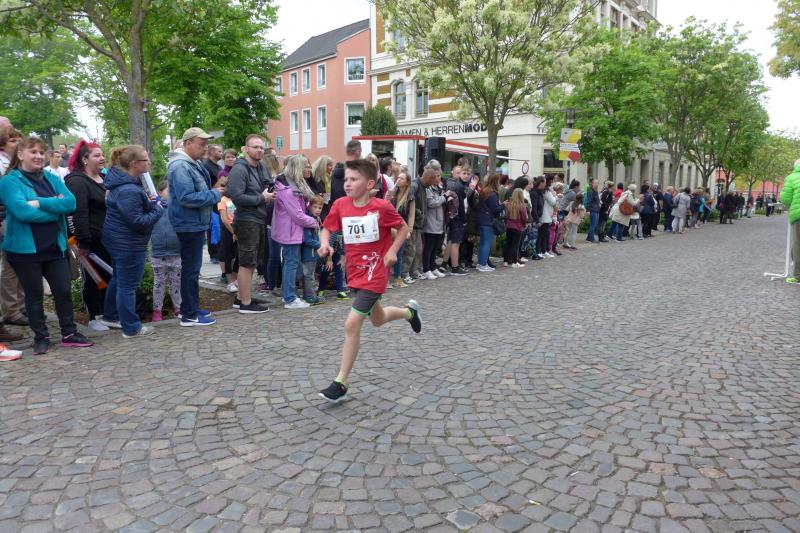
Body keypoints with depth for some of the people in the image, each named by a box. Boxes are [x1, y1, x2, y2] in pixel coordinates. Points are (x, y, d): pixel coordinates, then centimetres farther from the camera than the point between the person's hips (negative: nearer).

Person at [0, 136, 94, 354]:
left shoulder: (52, 179, 9)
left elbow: (71, 203, -8)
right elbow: (22, 211, -21)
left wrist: (40, 203, -18)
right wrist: (56, 208, -12)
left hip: (55, 246, 4)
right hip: (25, 248, -4)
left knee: (64, 291, 7)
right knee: (34, 295, 8)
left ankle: (69, 334, 20)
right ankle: (41, 338, 20)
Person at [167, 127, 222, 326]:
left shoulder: (193, 164, 13)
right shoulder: (180, 167, -20)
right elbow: (187, 198, -27)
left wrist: (213, 193, 7)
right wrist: (214, 195, -19)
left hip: (195, 224, 10)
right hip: (189, 225, -10)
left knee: (192, 267, 17)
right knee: (191, 269, -3)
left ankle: (190, 308, 29)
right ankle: (189, 315, 5)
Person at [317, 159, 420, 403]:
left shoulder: (381, 207, -14)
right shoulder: (340, 205, -3)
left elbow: (403, 228, 0)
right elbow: (326, 228, 8)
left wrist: (392, 250, -12)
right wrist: (325, 244, -13)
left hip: (374, 272, -6)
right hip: (355, 272, 6)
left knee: (352, 324, -14)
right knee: (377, 319, 25)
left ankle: (340, 384, -2)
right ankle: (409, 311, 56)